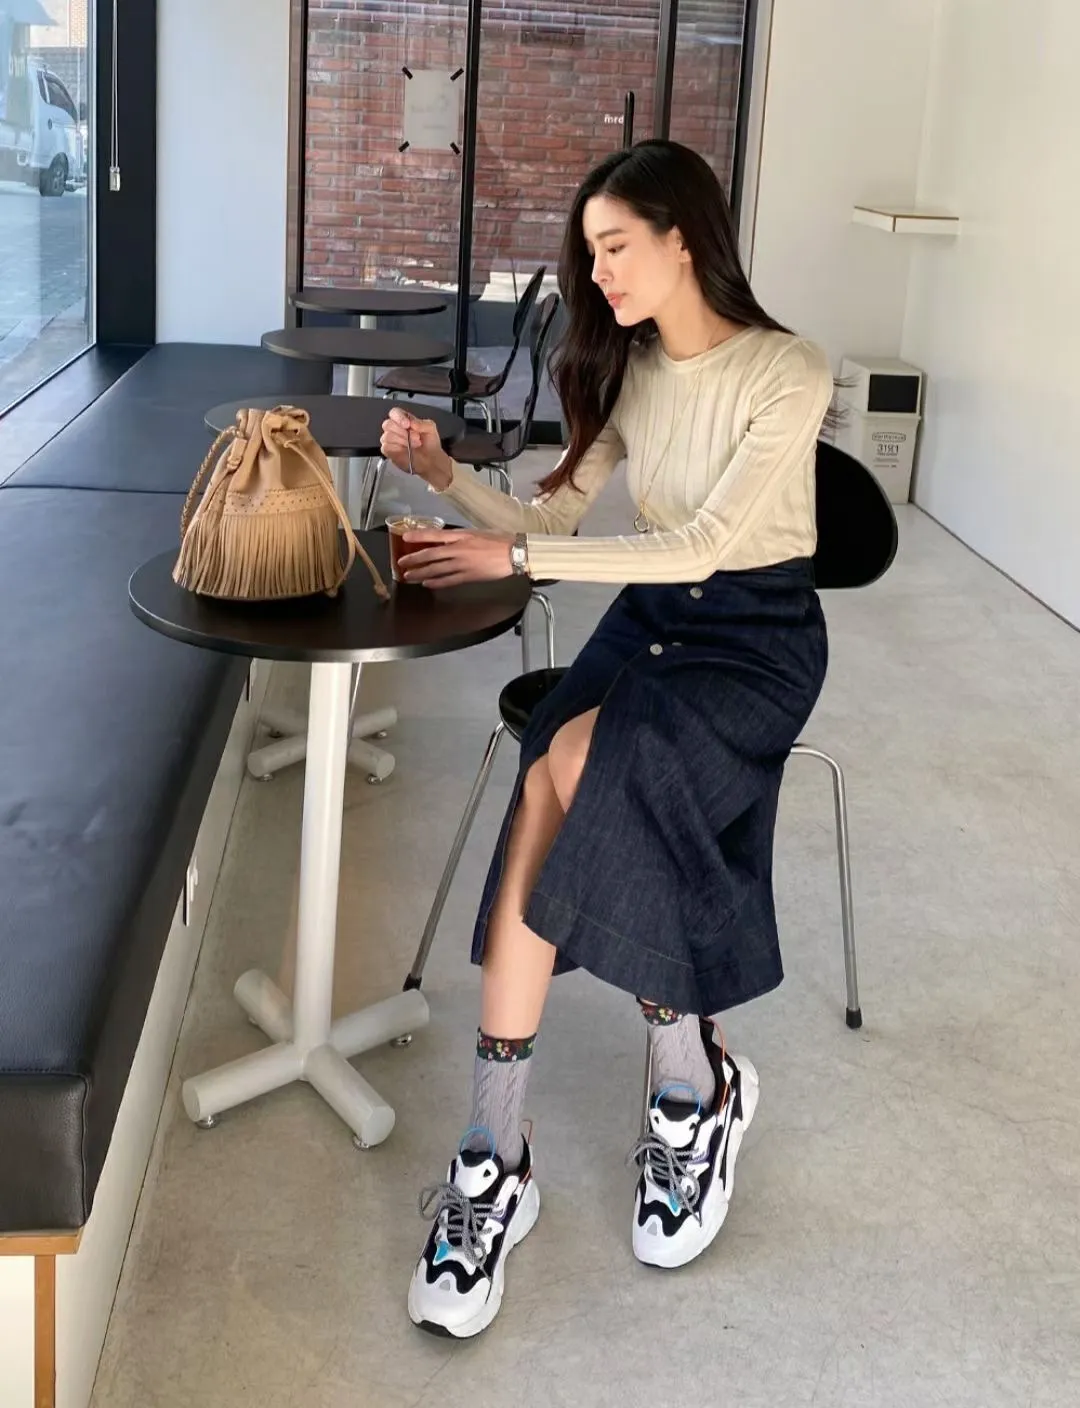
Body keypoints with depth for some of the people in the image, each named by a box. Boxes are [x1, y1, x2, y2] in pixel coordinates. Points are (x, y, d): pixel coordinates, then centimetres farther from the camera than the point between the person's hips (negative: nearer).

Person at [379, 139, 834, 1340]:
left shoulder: (787, 375, -13)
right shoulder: (628, 368, 8)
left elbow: (703, 544, -20)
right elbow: (553, 514, 8)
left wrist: (520, 559, -23)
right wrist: (448, 478, -10)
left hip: (757, 638, -5)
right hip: (646, 618, 5)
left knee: (575, 772, -31)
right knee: (566, 794, -26)